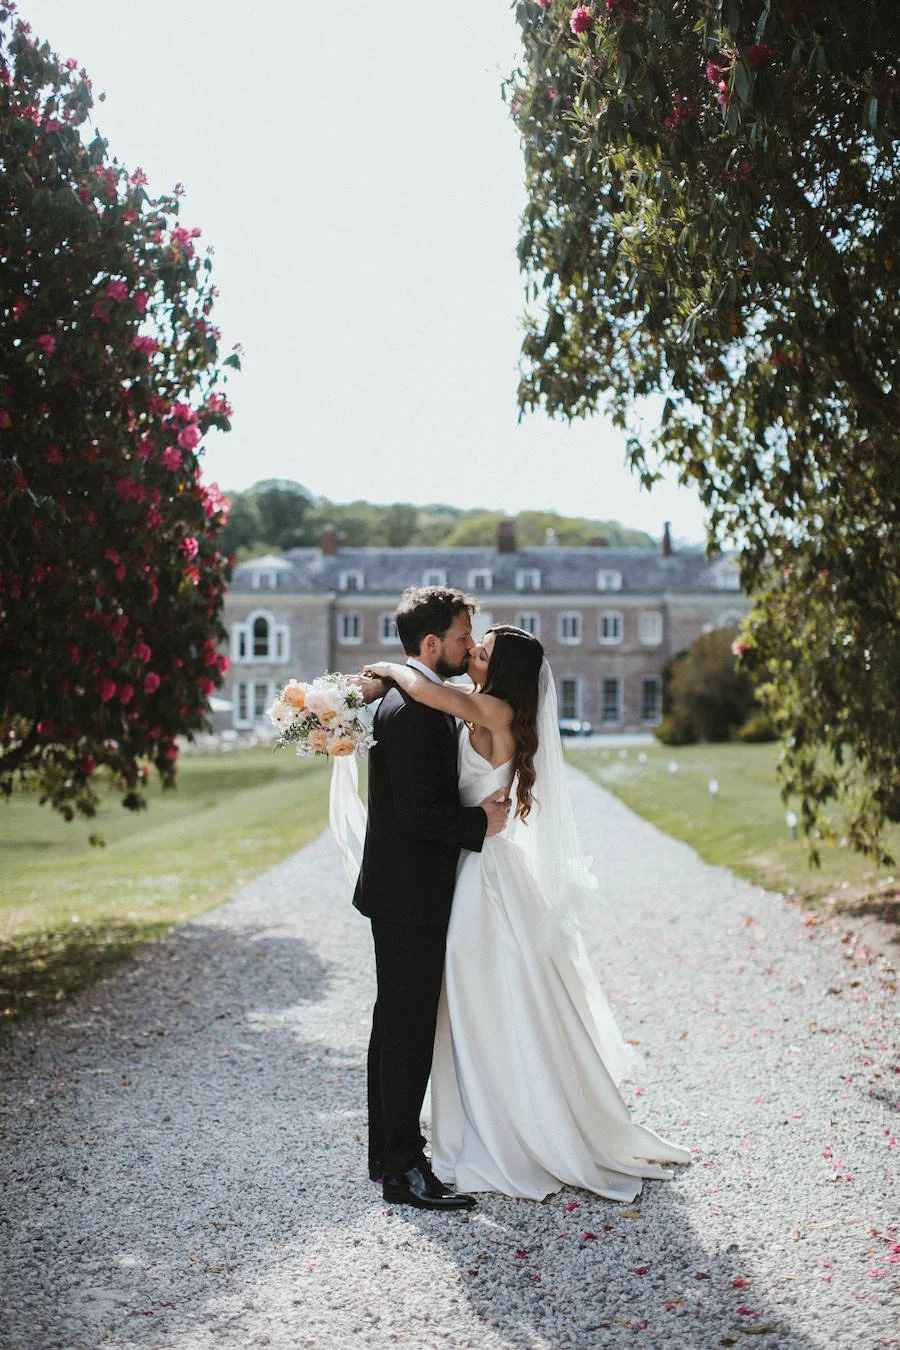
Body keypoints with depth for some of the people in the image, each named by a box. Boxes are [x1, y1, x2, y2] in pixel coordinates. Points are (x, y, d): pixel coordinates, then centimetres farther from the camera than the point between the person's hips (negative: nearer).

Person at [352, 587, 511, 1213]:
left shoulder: (414, 702, 13)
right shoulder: (412, 711, -20)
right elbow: (419, 814, -24)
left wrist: (485, 804, 7)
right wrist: (482, 821, -12)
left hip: (407, 895, 11)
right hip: (410, 897, -11)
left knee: (399, 1027, 17)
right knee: (408, 1032, -4)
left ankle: (389, 1154, 27)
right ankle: (403, 1170, 4)